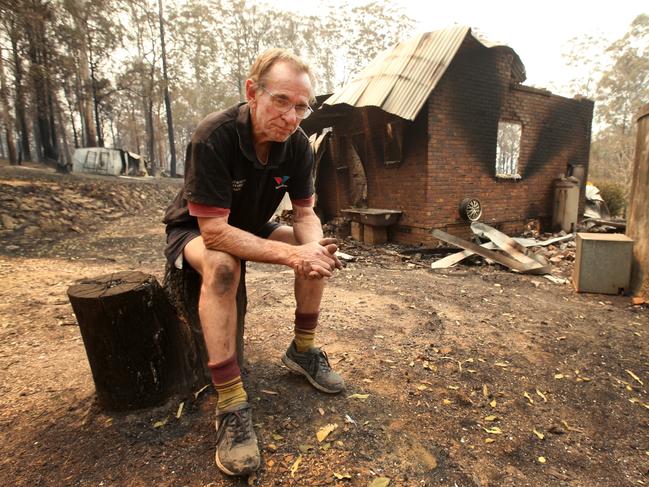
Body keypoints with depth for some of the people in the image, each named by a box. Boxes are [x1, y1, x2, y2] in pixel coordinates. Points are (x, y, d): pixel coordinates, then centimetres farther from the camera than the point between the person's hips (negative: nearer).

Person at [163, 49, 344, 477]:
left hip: (252, 228, 5)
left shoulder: (297, 143, -15)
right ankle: (231, 406, -27)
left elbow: (306, 212, -9)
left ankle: (303, 350, 5)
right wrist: (290, 254, -42)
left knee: (320, 251, -13)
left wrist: (312, 246, -33)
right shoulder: (214, 137, -32)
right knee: (222, 265, -37)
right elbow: (213, 231, -35)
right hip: (194, 230, -5)